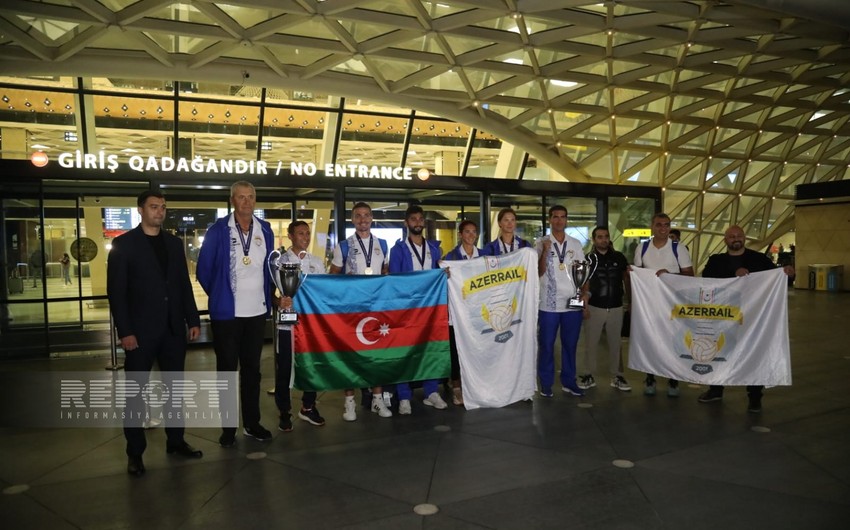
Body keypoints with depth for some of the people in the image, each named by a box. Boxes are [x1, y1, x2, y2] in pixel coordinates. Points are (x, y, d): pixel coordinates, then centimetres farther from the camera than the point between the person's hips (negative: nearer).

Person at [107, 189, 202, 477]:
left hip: (173, 328, 4)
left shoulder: (174, 243, 11)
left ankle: (175, 440, 24)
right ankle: (135, 452, 16)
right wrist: (124, 331, -14)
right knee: (136, 391, 6)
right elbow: (116, 291, -7)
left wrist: (193, 319, 5)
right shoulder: (123, 244, -3)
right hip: (141, 330, -4)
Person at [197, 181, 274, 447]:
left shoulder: (265, 230, 4)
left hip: (257, 311, 4)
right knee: (227, 369, 7)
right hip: (226, 312, -3)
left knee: (252, 368, 13)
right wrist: (219, 295, 7)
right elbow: (204, 270, 0)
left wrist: (266, 299, 10)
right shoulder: (217, 231, -7)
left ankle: (251, 423, 24)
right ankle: (228, 427, 18)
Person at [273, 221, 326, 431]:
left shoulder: (317, 262, 9)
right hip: (287, 322, -4)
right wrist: (278, 302, -27)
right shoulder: (280, 261, -3)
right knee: (284, 369, 4)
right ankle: (284, 412, 16)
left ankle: (308, 407, 27)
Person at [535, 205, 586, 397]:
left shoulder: (575, 244, 8)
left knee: (570, 344, 10)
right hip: (549, 303, -3)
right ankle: (545, 383, 14)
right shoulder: (542, 243, -1)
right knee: (546, 345, 4)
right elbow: (539, 272, -8)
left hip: (572, 303, 3)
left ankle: (568, 381, 22)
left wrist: (584, 292, -2)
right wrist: (545, 251, -21)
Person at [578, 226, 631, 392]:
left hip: (616, 307, 2)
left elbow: (627, 279, 12)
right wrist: (584, 305, -6)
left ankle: (617, 376, 20)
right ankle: (589, 375, 15)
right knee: (591, 343, 5)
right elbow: (585, 284, 1)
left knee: (615, 343, 9)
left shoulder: (619, 257, 5)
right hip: (594, 307, -1)